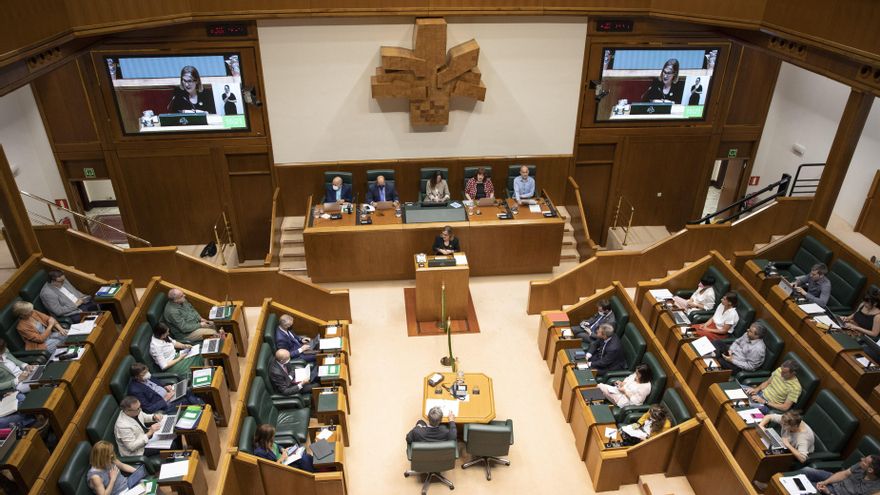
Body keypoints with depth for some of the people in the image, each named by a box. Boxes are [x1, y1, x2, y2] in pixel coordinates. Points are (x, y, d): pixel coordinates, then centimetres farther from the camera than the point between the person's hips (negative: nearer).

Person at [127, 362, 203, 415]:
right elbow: (148, 409, -21)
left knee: (189, 393, -6)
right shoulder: (135, 390, -24)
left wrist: (165, 387, -2)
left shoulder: (146, 377, -2)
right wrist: (165, 399, -20)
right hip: (164, 406, -8)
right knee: (187, 401, -17)